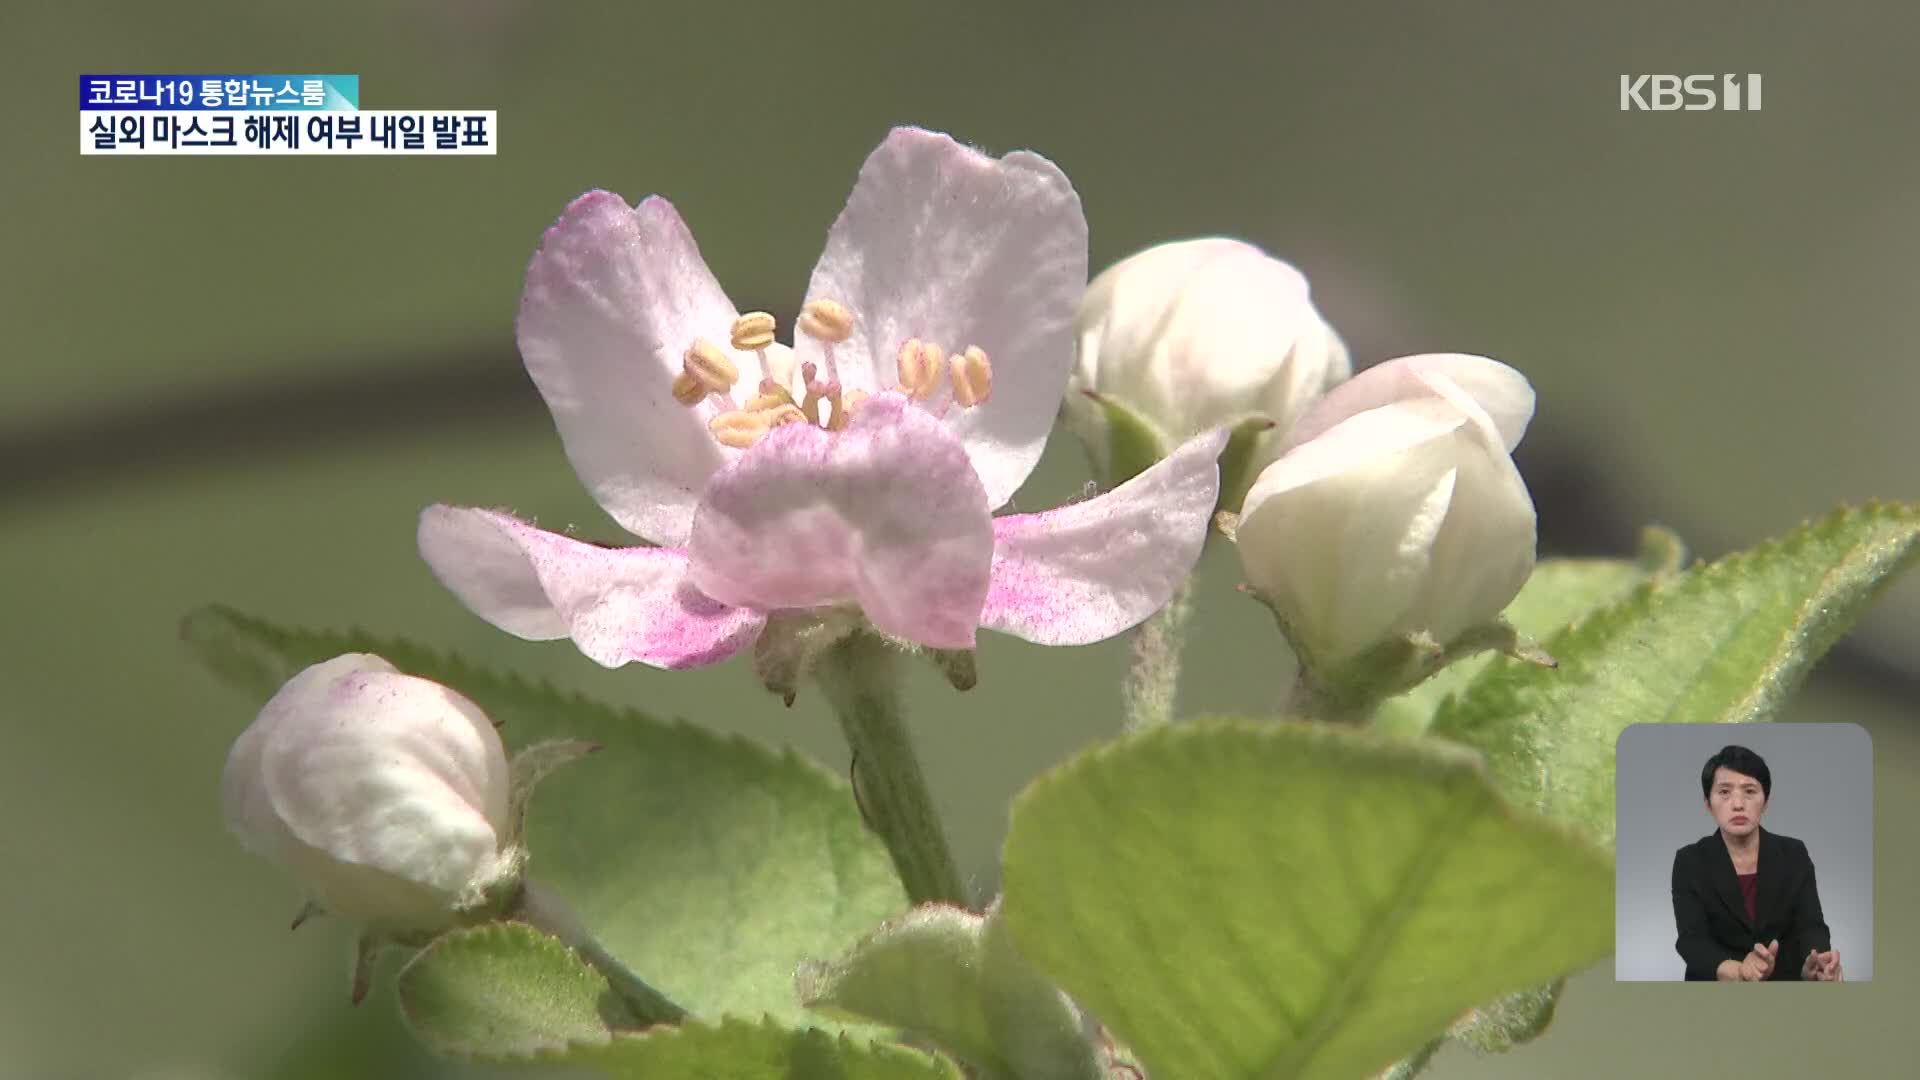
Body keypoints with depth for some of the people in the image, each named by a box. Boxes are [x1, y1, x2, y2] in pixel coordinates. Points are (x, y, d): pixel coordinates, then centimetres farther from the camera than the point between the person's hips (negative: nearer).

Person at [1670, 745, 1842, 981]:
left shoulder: (1793, 855, 2)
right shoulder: (1690, 862, -3)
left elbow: (1811, 926, -9)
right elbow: (1693, 940, -15)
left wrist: (1814, 967, -31)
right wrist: (1738, 972, -35)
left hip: (1785, 982, 2)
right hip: (1716, 991, -2)